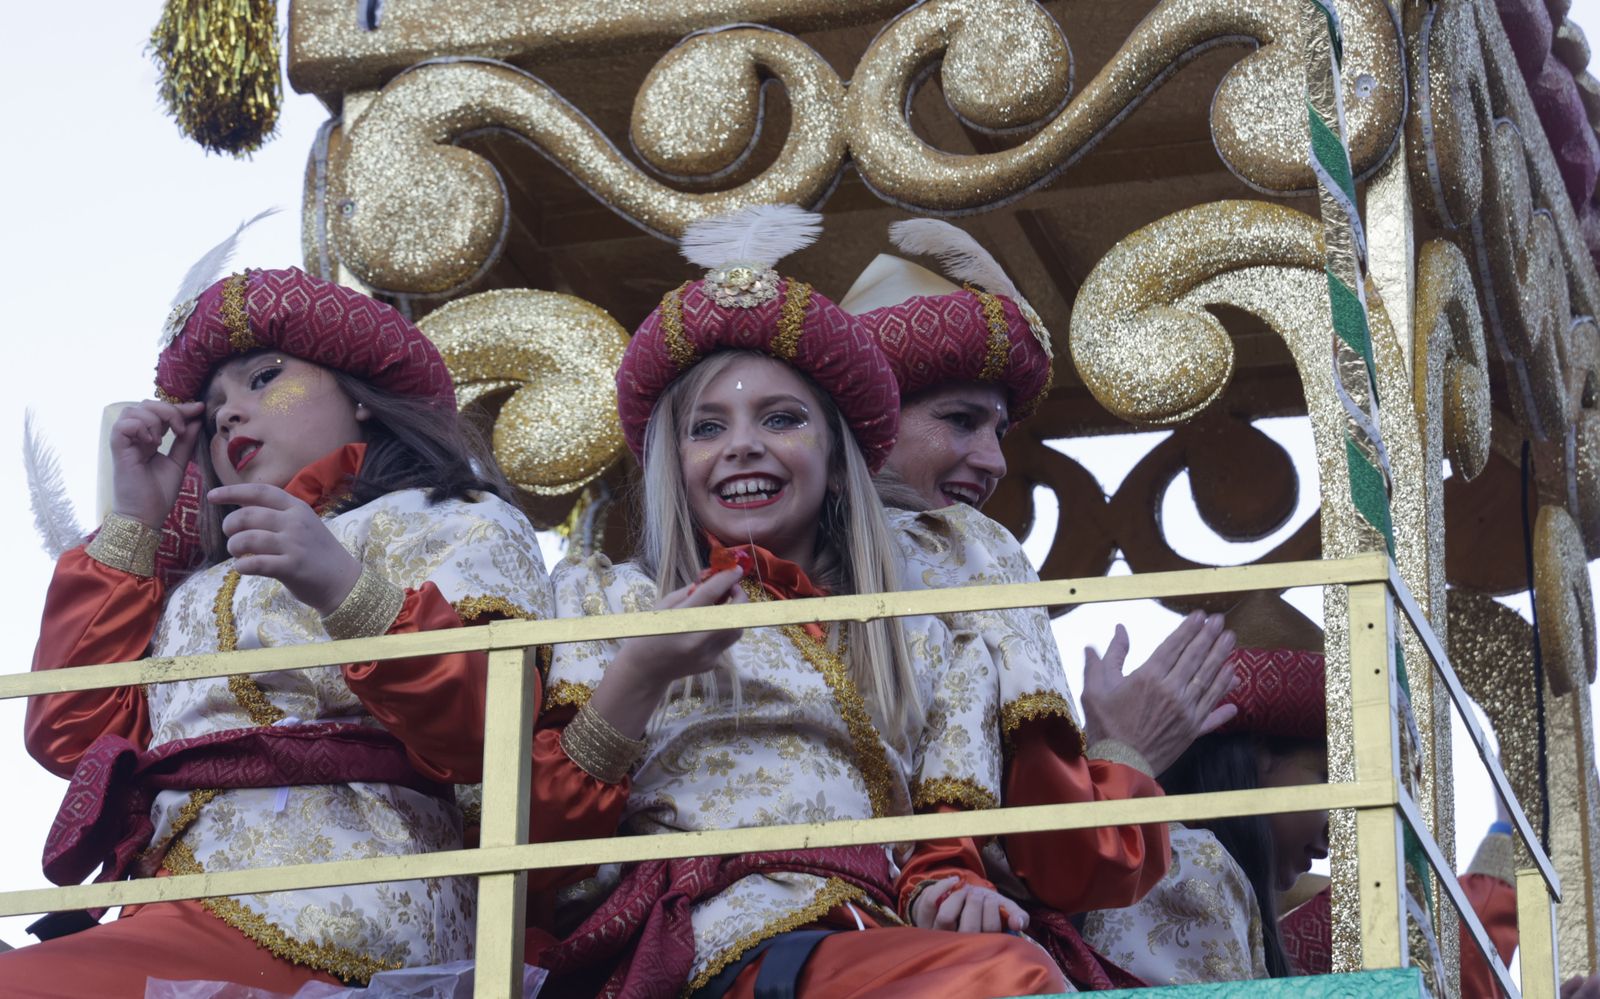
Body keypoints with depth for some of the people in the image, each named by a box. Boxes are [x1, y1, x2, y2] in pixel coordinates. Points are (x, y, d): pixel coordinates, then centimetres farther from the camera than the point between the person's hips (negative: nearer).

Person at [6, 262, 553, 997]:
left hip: (326, 915, -7)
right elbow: (71, 733, 20)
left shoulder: (449, 521, 13)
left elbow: (495, 727, -6)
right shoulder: (208, 588, 33)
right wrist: (131, 523, 25)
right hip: (163, 917, 7)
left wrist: (348, 594, -21)